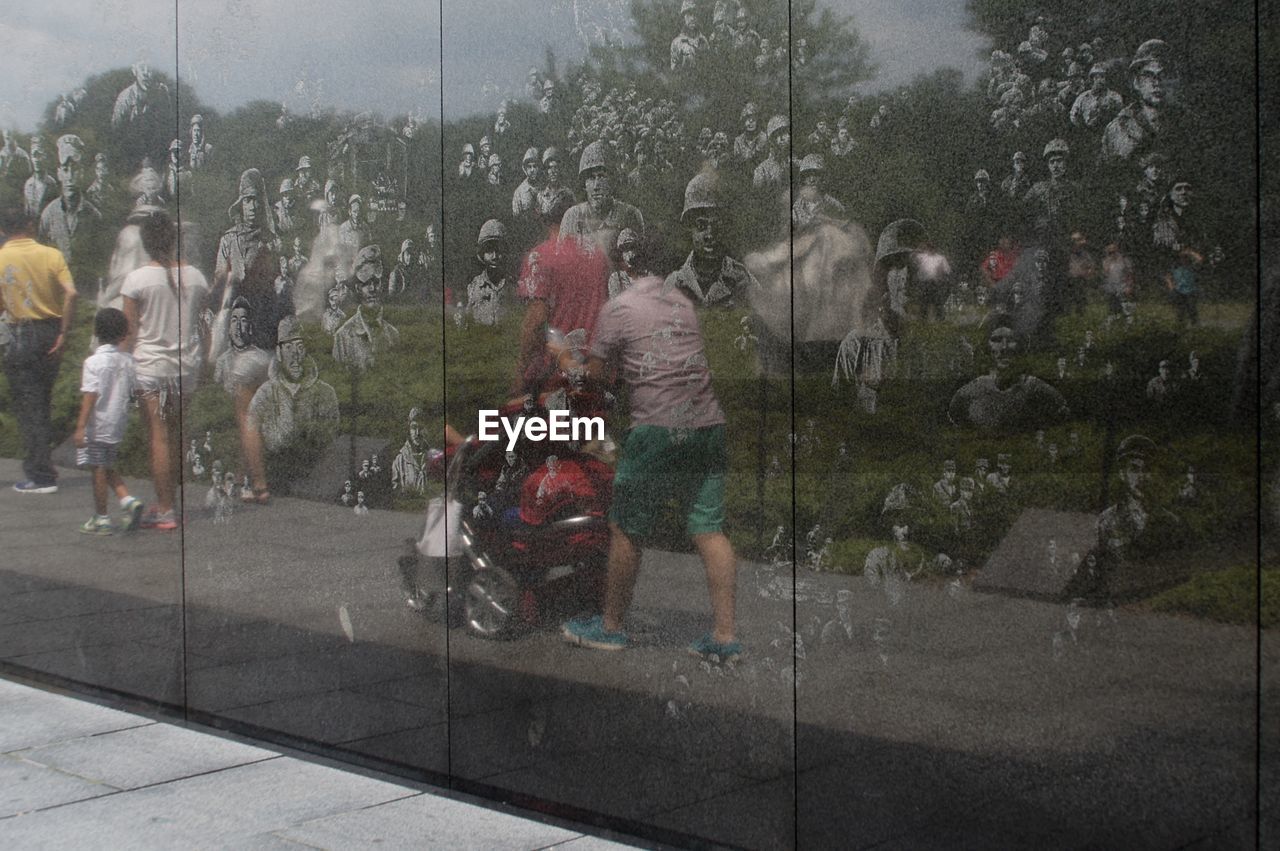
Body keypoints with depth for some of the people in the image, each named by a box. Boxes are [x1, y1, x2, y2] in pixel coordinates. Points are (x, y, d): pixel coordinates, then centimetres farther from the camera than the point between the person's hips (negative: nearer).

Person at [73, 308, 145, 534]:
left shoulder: (93, 362, -13)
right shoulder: (127, 361, 3)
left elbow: (90, 395, -19)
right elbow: (133, 392, 9)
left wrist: (81, 426, -19)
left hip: (97, 425, -6)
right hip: (118, 425, 6)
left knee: (98, 470, 2)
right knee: (108, 468, 19)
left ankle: (101, 518, 7)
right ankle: (128, 500, 2)